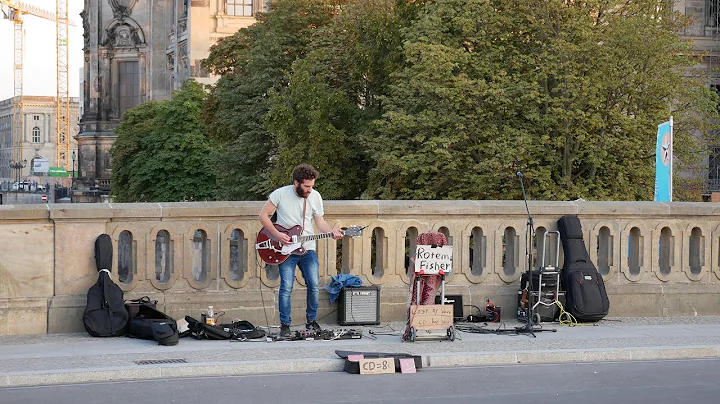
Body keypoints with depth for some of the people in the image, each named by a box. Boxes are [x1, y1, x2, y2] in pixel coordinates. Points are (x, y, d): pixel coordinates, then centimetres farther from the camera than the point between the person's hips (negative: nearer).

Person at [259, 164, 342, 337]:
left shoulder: (315, 196, 1)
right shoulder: (280, 194, -8)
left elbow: (320, 222, 6)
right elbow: (263, 215, -3)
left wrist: (332, 232, -14)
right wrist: (277, 235, -13)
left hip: (308, 249, 3)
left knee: (314, 286, 0)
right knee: (286, 287, -9)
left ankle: (311, 321, 17)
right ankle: (285, 326, 0)